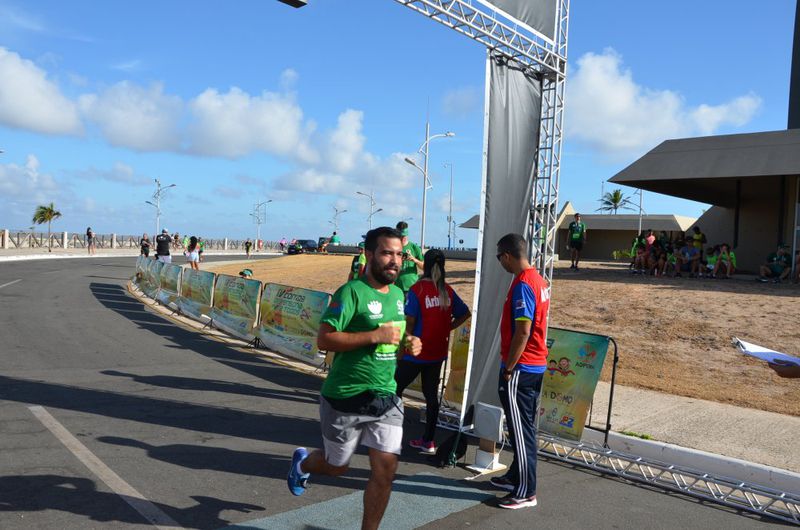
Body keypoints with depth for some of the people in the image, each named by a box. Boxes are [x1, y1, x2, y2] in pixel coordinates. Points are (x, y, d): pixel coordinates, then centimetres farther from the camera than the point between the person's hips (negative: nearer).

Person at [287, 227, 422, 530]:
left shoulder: (398, 294, 8)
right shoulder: (351, 292, -16)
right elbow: (324, 339, -22)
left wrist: (409, 346, 0)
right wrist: (375, 336, -27)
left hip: (387, 399, 6)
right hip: (346, 399, -5)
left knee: (386, 469, 0)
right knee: (336, 466, 16)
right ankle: (302, 463, 49)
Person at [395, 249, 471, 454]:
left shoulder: (417, 289, -14)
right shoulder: (447, 291, 2)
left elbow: (410, 321, -16)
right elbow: (465, 313, 8)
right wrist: (447, 328, 8)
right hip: (438, 353, 5)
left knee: (395, 388, 10)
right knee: (431, 395, 12)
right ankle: (428, 441, 18)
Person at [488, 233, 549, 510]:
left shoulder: (522, 285, -20)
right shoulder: (539, 280, 10)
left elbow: (522, 332, -23)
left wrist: (508, 368, -15)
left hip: (520, 367, -10)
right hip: (536, 365, 10)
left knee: (520, 430, -1)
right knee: (524, 427, 18)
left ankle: (526, 492, 8)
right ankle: (516, 476, 31)